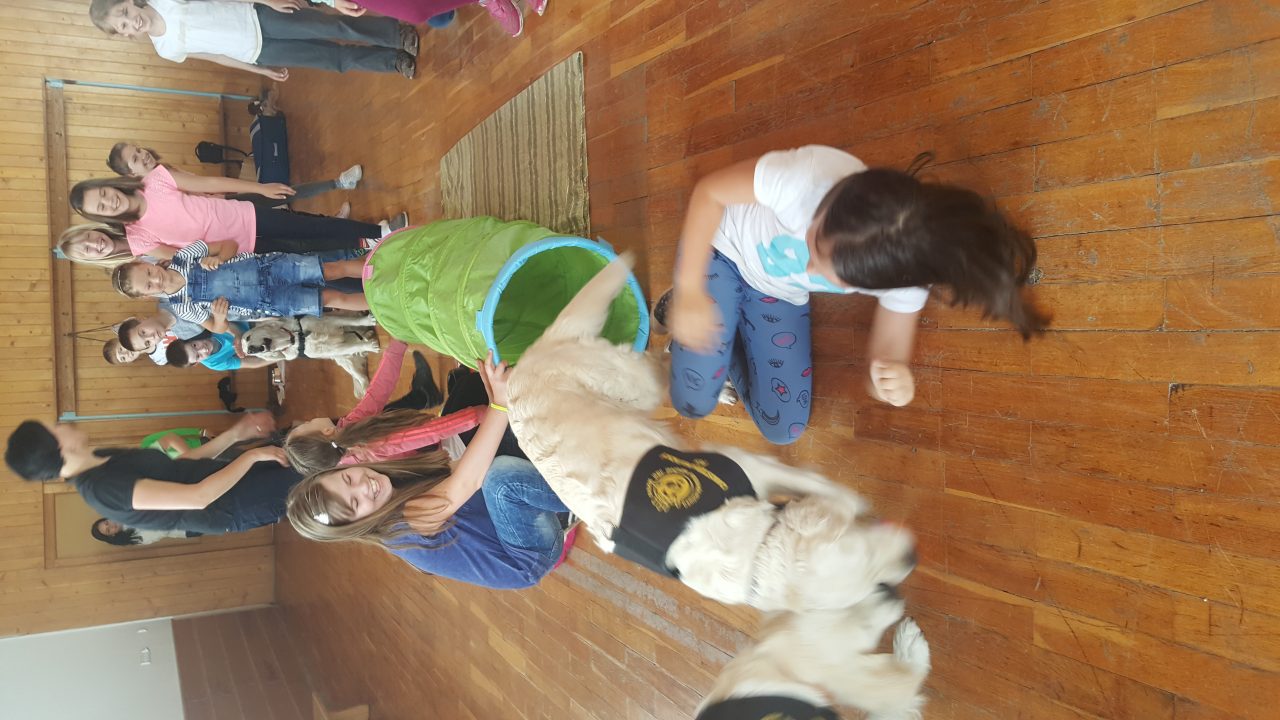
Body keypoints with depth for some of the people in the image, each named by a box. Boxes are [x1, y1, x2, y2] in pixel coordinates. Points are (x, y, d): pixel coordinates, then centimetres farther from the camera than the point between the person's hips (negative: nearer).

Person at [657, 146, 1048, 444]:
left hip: (781, 294, 3)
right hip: (721, 247, -2)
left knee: (783, 429, 3)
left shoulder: (903, 279, -31)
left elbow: (887, 361, -18)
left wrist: (895, 387, -44)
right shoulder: (809, 175, -43)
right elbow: (708, 191, -25)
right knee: (692, 403, -7)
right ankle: (678, 304, 21)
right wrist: (690, 292, -26)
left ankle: (729, 344, 28)